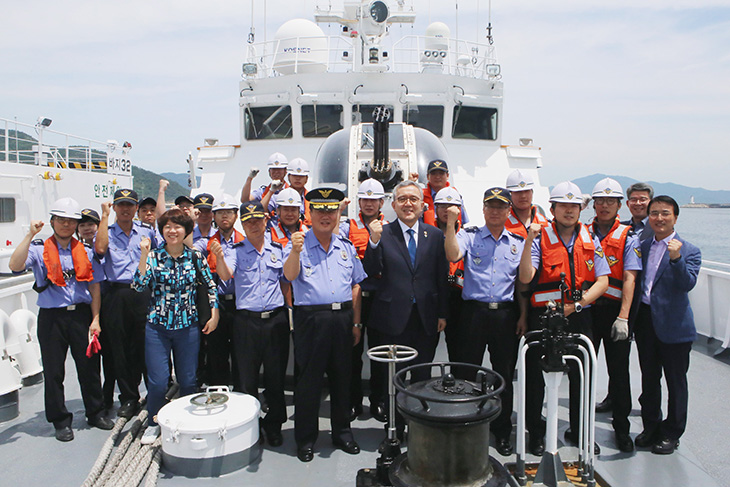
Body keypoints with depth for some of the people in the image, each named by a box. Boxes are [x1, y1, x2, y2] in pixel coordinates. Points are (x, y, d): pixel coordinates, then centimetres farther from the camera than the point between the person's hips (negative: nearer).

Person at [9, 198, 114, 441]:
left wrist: (95, 319, 0)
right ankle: (61, 421, 22)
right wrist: (30, 235, -20)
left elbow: (94, 286, 7)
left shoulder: (86, 251, 8)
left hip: (81, 314, 2)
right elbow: (15, 265, -19)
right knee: (54, 371, 6)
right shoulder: (39, 249, 1)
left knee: (89, 367, 9)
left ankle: (95, 412, 27)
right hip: (51, 318, -2)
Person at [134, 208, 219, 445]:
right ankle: (153, 423, 24)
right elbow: (139, 286, -14)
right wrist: (144, 255, -18)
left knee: (188, 380, 9)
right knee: (157, 381, -1)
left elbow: (211, 286, 7)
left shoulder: (195, 257, 0)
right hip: (157, 327, -1)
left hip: (188, 326, 1)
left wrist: (214, 315, 2)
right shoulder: (153, 256, -2)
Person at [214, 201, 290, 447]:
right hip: (246, 322, -2)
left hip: (276, 319, 2)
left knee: (276, 377, 10)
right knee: (246, 378, 6)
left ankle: (273, 425, 27)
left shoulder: (277, 248, 9)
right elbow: (225, 275, -16)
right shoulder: (236, 250, 2)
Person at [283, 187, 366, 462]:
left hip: (342, 318, 4)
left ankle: (342, 432, 28)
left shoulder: (346, 247, 12)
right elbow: (290, 275, -18)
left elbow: (355, 285, 15)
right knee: (309, 378, 3)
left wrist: (356, 323, 10)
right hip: (311, 318, -4)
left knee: (342, 376, 12)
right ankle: (305, 438, 18)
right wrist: (295, 252, -38)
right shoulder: (298, 245, 0)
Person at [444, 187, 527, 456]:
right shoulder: (469, 236, 3)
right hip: (474, 312, -2)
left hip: (506, 315, 2)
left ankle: (502, 432, 25)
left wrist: (523, 315, 6)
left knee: (504, 375, 10)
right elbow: (453, 256, -19)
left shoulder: (518, 242, 11)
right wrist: (451, 222, -25)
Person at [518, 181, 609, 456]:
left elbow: (602, 281, 3)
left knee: (581, 375, 12)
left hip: (579, 317, 3)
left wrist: (577, 304, -11)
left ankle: (578, 431, 31)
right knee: (535, 376, 4)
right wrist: (529, 241, -24)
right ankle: (535, 433, 22)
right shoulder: (540, 239, -4)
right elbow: (525, 278, -15)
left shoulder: (590, 241, 8)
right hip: (543, 315, -3)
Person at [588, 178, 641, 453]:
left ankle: (621, 428, 20)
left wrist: (623, 317, -16)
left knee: (619, 370, 5)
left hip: (614, 310, -2)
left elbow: (629, 279, -7)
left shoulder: (628, 237, 1)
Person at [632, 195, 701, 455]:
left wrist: (676, 258, -33)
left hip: (673, 325, -4)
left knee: (675, 382, 8)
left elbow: (687, 284, -19)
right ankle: (651, 427, 30)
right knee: (649, 378, 15)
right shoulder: (643, 246, 9)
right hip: (645, 320, 5)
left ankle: (672, 433, 23)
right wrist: (632, 318, 3)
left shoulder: (688, 250, -6)